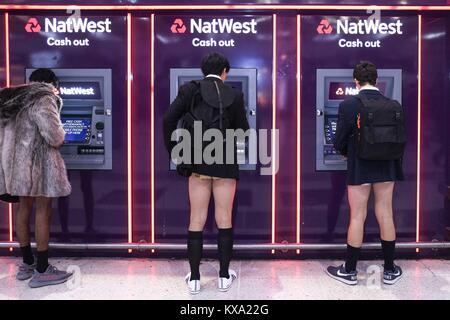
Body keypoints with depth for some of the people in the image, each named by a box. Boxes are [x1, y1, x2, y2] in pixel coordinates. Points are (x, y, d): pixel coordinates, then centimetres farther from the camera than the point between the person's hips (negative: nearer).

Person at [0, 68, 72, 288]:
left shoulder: (18, 99, 16)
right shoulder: (43, 99, -11)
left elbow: (23, 133, 14)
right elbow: (54, 136, -18)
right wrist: (60, 140, 1)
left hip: (18, 162, 9)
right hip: (38, 162, -9)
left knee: (24, 208, 13)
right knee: (43, 211, -3)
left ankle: (27, 264, 23)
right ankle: (42, 271, 1)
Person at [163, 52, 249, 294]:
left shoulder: (190, 90, -1)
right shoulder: (234, 95, -3)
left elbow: (169, 120, -9)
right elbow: (243, 130, 1)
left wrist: (175, 151, -1)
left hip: (198, 161, 1)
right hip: (225, 162, -1)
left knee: (196, 220, 7)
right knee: (224, 219, 8)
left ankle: (194, 278, 11)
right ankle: (224, 276, 16)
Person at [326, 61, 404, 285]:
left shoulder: (348, 105, -13)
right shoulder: (393, 105, -3)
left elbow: (339, 141, -9)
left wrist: (347, 153, 13)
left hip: (359, 168, -3)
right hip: (386, 167, 3)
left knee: (357, 217, 6)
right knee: (385, 215, 12)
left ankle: (349, 271, 18)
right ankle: (390, 271, 23)